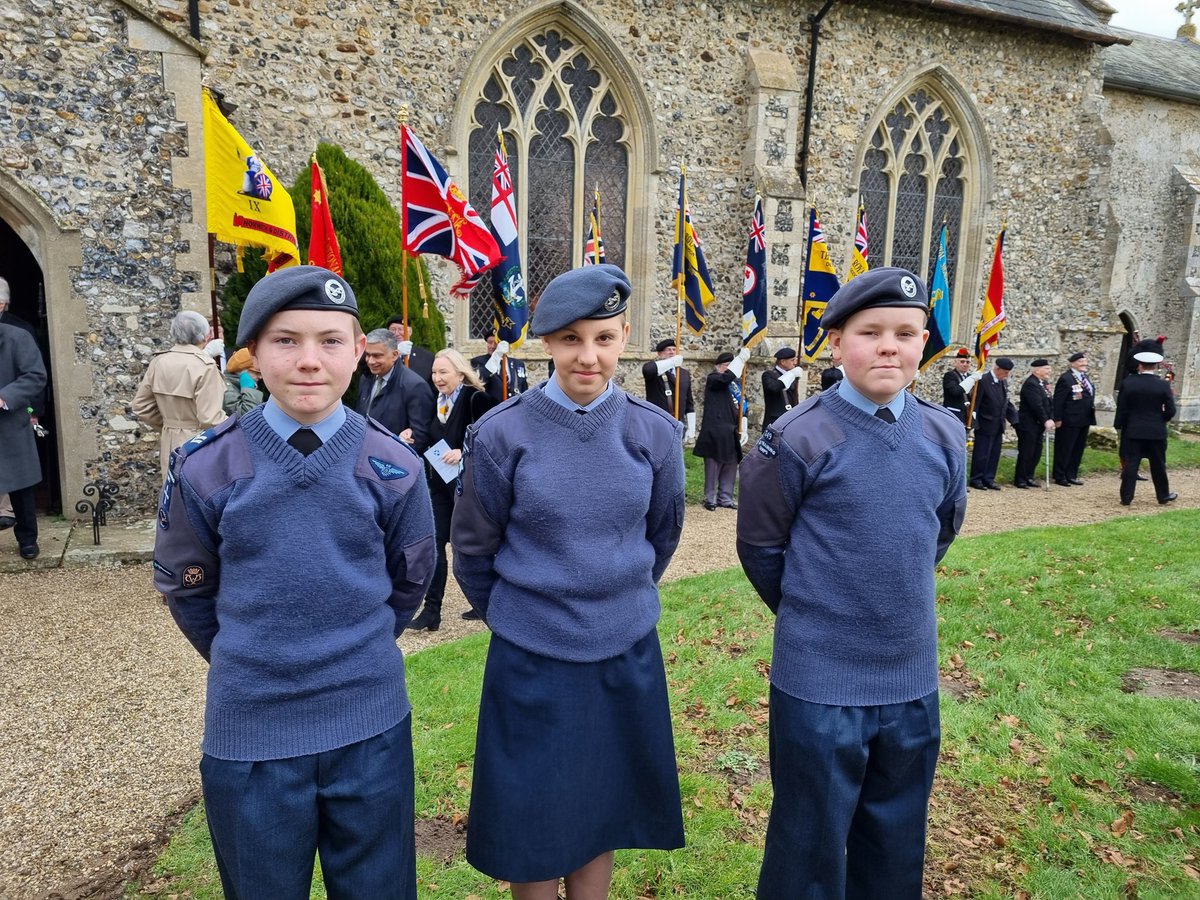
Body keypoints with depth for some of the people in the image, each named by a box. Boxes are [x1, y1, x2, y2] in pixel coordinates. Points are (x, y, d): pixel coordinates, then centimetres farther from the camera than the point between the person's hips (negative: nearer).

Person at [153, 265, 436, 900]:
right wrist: (244, 663, 11)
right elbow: (186, 590, 6)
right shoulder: (206, 468, -9)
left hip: (369, 726, 1)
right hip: (248, 731, 0)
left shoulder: (393, 467, -8)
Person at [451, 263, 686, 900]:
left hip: (626, 654, 2)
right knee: (533, 815, 14)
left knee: (603, 806, 19)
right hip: (529, 657, -2)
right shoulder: (503, 434, -12)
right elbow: (472, 547, 1)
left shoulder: (654, 433, -6)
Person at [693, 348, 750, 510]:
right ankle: (710, 499, 9)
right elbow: (728, 376, -26)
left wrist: (743, 429, 8)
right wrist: (741, 358, -19)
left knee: (730, 468, 9)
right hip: (715, 432, -7)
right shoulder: (713, 378, -3)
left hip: (731, 433, 7)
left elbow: (741, 409, 18)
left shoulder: (736, 384, 17)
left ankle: (725, 498, 19)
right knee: (713, 467, -1)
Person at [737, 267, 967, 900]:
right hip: (818, 683, -4)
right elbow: (760, 547, -4)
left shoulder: (944, 434, 0)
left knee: (895, 847, 23)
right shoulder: (799, 438, -15)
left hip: (914, 681, 5)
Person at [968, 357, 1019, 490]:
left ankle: (988, 479, 20)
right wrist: (974, 424, -18)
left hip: (998, 426, 7)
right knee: (981, 454, 0)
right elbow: (975, 404, -15)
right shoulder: (983, 381, -15)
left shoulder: (1004, 382, 9)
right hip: (985, 426, -7)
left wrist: (1014, 420, 6)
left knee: (994, 455, 11)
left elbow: (1007, 403, 15)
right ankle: (976, 479, 11)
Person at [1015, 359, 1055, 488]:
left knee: (1036, 453, 10)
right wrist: (1045, 421, -19)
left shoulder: (1044, 383, 13)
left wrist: (1051, 419, -1)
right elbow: (1037, 405, -21)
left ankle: (1028, 477, 19)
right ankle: (1020, 479, 6)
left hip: (1039, 425, 9)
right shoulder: (1031, 384, -16)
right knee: (1026, 452, -3)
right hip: (1028, 425, -9)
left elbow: (1049, 403, 12)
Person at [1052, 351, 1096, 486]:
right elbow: (1058, 400, -15)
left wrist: (1091, 417, 13)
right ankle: (1059, 477, 8)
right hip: (1069, 421, -8)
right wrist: (1057, 419, -17)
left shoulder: (1085, 377, 13)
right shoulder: (1066, 378, -13)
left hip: (1084, 421, 8)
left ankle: (1071, 476, 21)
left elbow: (1090, 396, 18)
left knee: (1078, 450, 12)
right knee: (1064, 450, 0)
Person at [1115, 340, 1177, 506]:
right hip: (1156, 432, 0)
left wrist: (1118, 426, 7)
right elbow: (1170, 411, -5)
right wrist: (1161, 419, 14)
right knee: (1158, 465, 12)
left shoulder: (1128, 383, -7)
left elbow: (1121, 409, -4)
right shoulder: (1163, 385, -7)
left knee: (1131, 463, 2)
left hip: (1133, 431, 0)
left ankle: (1126, 497, 2)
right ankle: (1163, 495, 24)